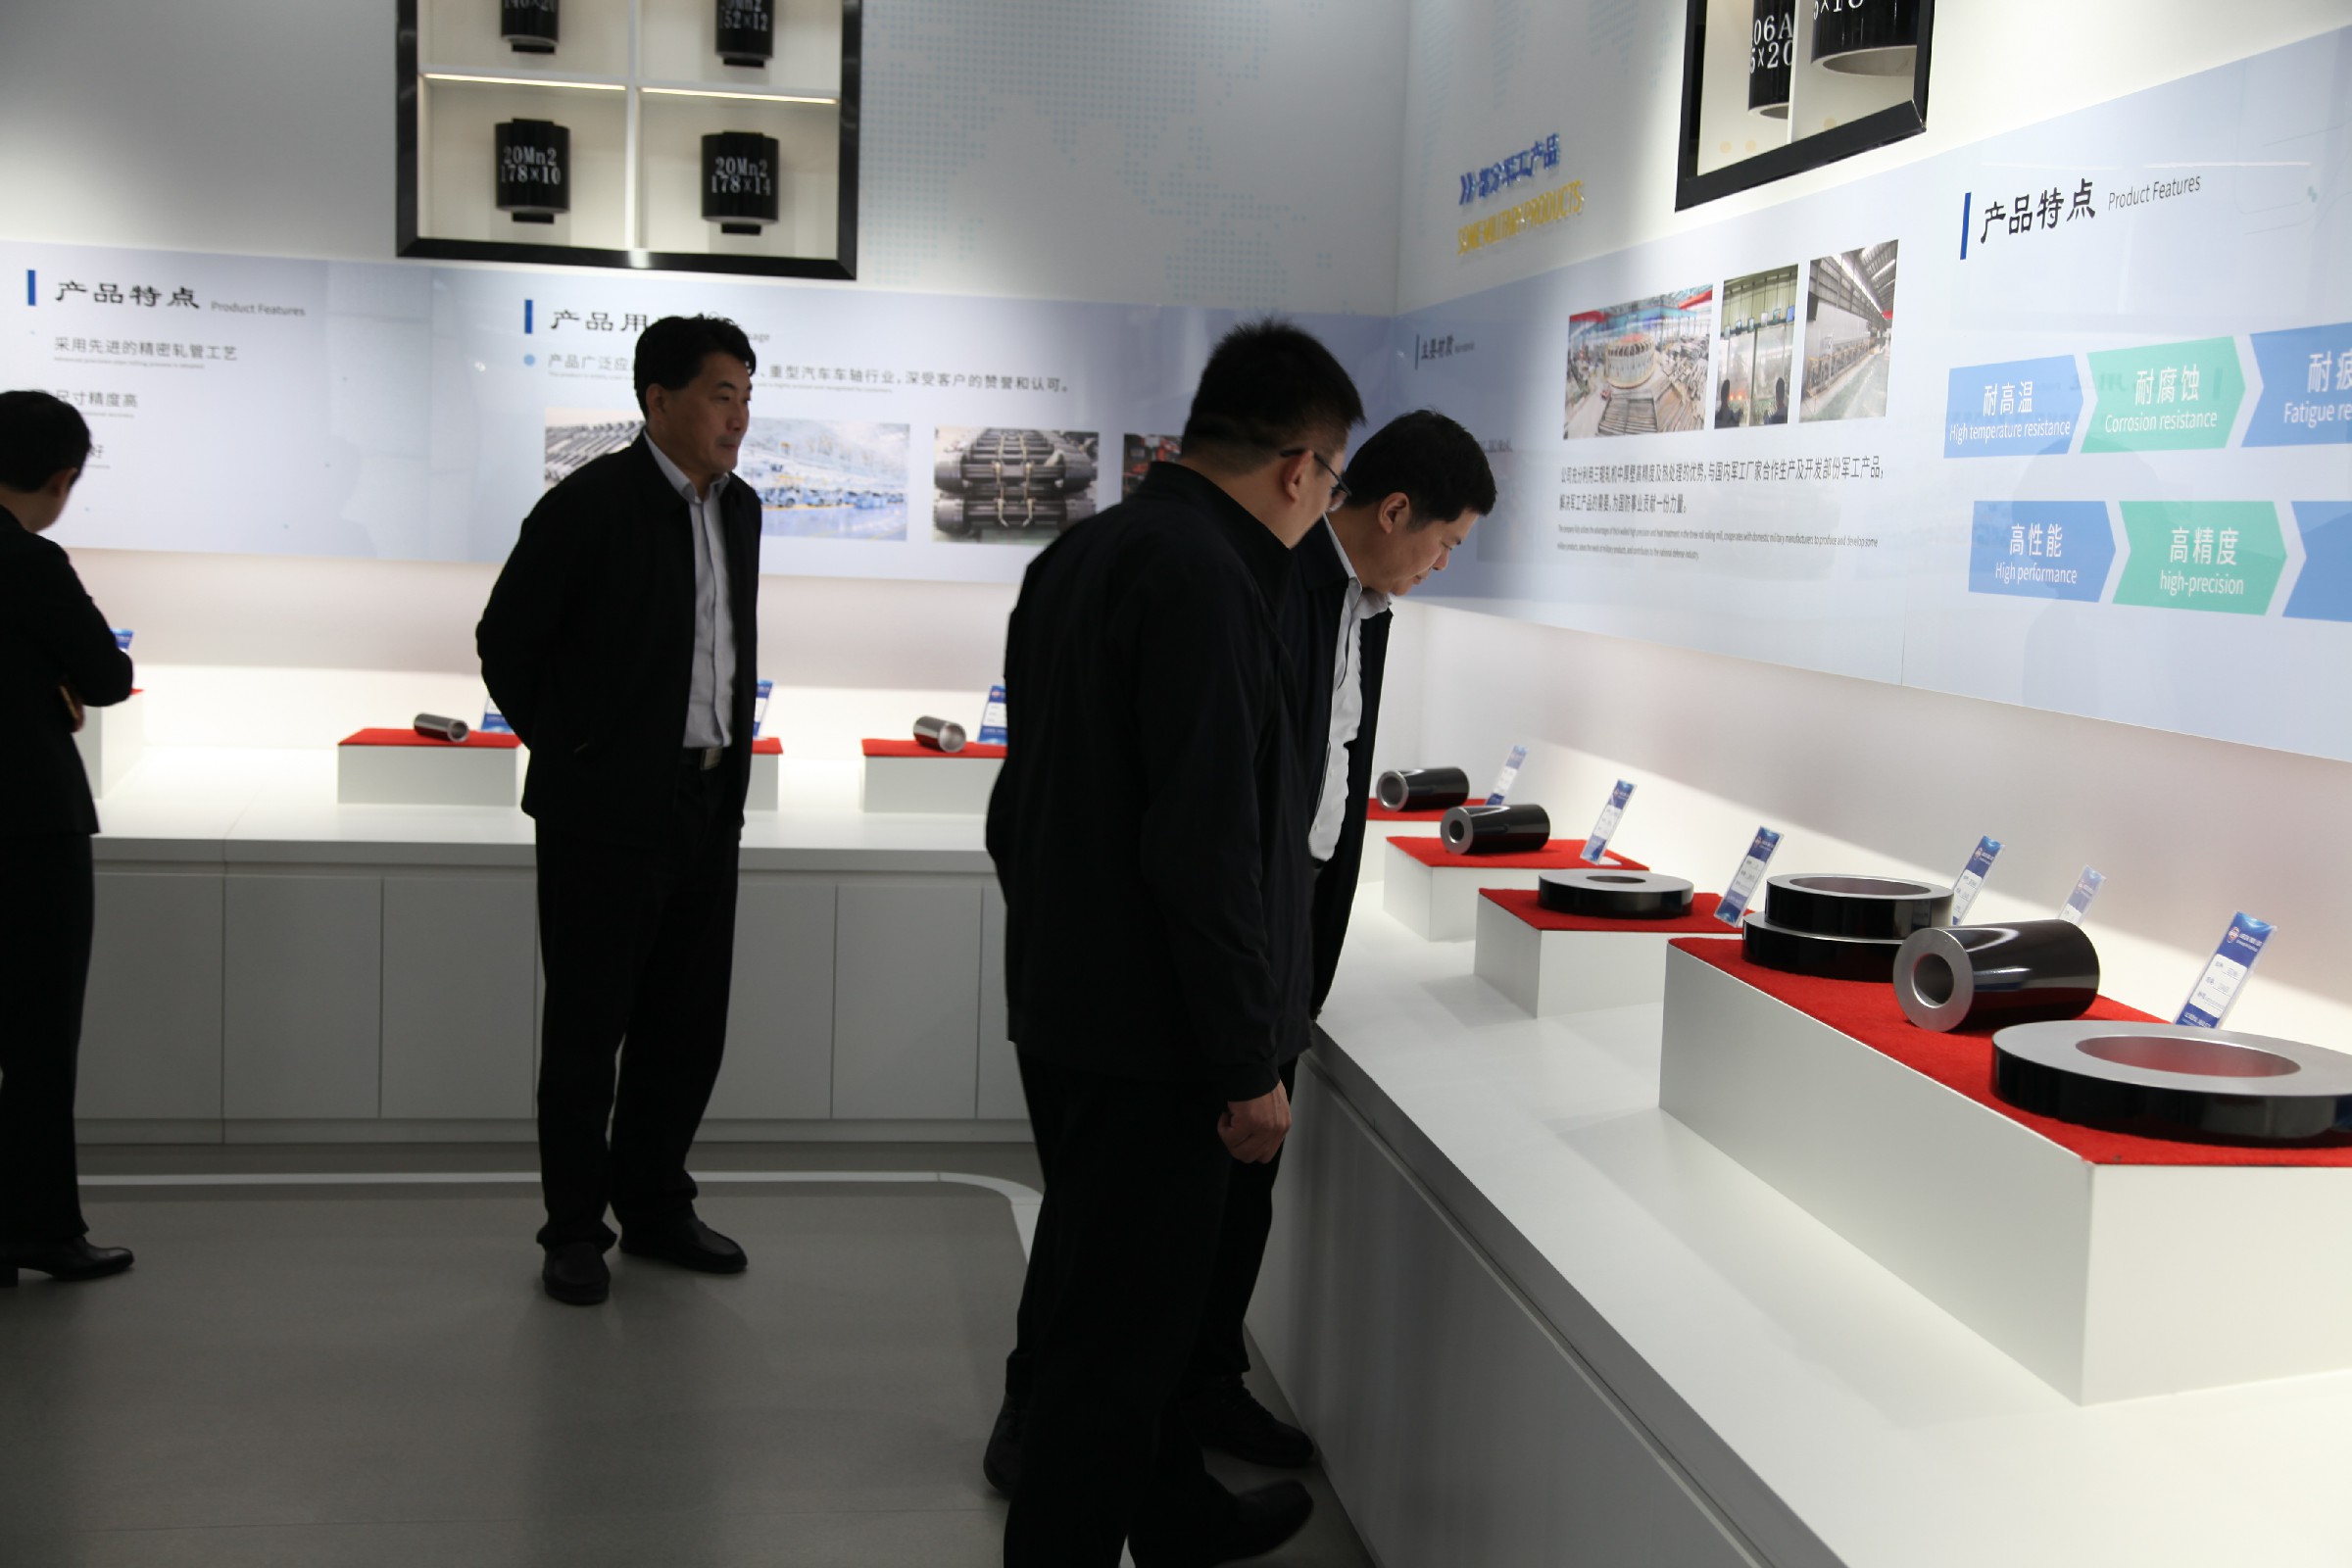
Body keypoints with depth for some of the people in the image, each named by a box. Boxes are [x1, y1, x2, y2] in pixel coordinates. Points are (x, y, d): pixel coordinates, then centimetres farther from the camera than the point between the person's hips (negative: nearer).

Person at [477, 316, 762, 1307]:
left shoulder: (738, 508, 10)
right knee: (587, 1027, 4)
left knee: (688, 1022, 13)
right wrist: (567, 748, -3)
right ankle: (574, 1231, 16)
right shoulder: (591, 504, -12)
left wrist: (731, 760, 14)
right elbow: (504, 640, -6)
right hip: (607, 808, -7)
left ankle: (655, 1206, 28)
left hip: (707, 805, 7)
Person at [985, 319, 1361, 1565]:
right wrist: (1250, 1063, -18)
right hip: (1145, 1038, -10)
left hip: (1060, 1005, 10)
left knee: (1122, 1299, 23)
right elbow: (1207, 846, -25)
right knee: (1116, 1330, 2)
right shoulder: (1204, 578, -21)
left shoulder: (1075, 557, 11)